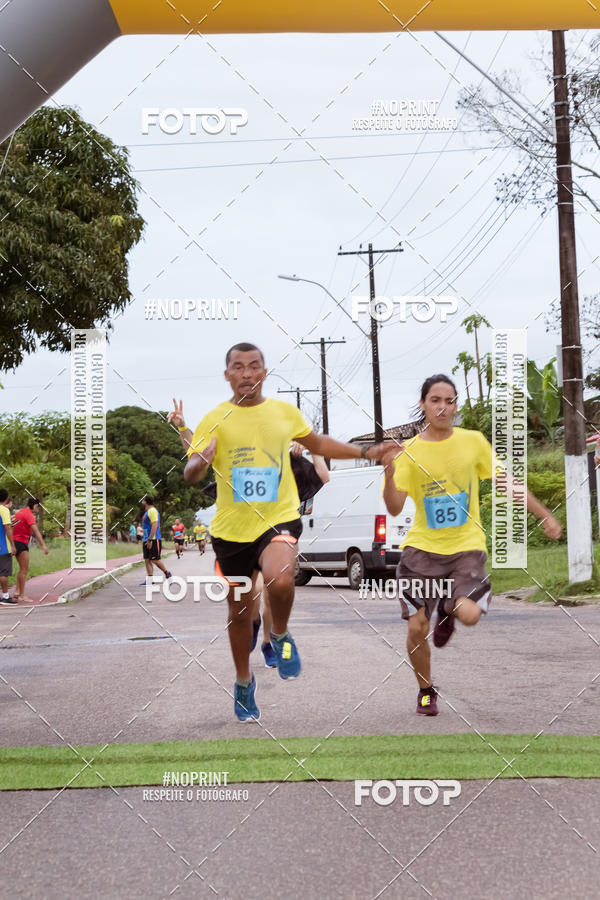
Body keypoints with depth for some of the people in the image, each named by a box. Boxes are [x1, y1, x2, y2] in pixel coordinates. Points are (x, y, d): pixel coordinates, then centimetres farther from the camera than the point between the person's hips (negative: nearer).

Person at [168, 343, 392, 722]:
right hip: (232, 529, 1)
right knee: (240, 610, 13)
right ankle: (244, 681, 38)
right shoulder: (215, 419, -5)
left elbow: (318, 443, 21)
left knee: (280, 580, -31)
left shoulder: (285, 412, 2)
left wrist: (365, 452, 17)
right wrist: (198, 460, -34)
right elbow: (191, 476, -11)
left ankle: (280, 636, 1)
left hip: (280, 519, 0)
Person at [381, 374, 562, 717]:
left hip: (466, 545, 0)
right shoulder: (409, 451, -2)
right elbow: (394, 508, -9)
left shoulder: (473, 441, 1)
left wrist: (545, 515, 12)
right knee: (417, 628, -3)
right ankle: (426, 691, 26)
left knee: (470, 615, -22)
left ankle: (448, 612, 17)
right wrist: (389, 472, -26)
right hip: (422, 547, 0)